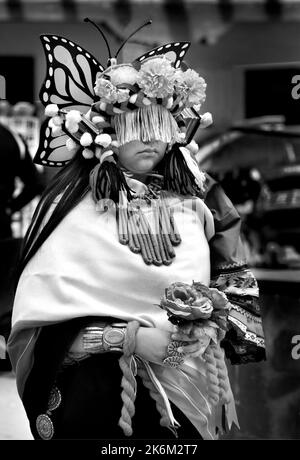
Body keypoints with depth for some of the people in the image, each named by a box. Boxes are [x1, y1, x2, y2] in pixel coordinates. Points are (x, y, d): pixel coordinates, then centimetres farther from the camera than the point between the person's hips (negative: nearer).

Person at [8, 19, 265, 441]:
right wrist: (130, 338, -21)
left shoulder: (192, 199, 3)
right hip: (102, 395, -3)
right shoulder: (76, 208, -7)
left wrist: (214, 320, -8)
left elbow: (235, 286, 12)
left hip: (189, 395, 3)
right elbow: (40, 328, -13)